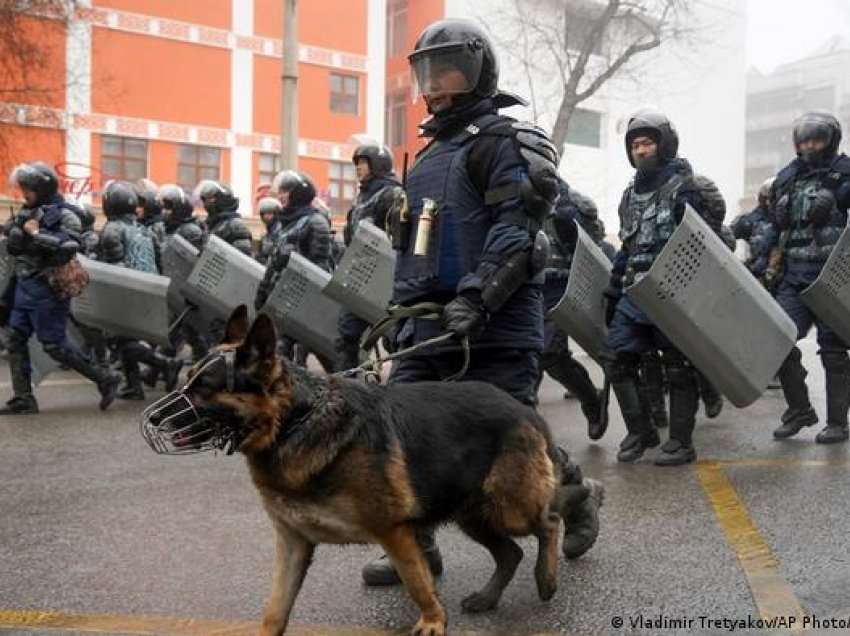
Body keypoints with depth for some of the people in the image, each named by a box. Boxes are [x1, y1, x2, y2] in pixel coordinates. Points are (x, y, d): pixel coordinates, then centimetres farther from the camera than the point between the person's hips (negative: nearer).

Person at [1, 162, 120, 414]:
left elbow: (69, 245, -27)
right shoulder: (27, 212, 11)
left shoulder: (65, 215, -12)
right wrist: (21, 229, -11)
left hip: (47, 289, -8)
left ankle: (104, 379, 6)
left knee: (54, 345, -5)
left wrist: (36, 234, -20)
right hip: (24, 285, 8)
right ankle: (22, 398, 15)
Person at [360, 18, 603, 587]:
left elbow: (515, 234, -18)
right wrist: (405, 309, 22)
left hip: (496, 327, -8)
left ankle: (577, 496, 27)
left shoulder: (503, 141, -6)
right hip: (431, 323, 8)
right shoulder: (431, 153, 22)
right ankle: (415, 547, 12)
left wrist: (476, 296, -27)